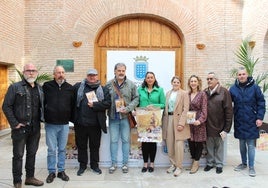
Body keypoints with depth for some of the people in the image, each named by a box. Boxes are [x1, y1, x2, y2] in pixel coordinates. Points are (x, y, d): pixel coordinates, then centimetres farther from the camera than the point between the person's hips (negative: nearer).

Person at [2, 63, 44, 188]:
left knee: (32, 153, 15)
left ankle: (30, 177, 30)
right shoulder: (15, 87, -6)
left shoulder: (40, 89, 9)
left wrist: (42, 119, 5)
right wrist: (14, 123, -13)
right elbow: (6, 106, -9)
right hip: (20, 128, -5)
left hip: (35, 128, 5)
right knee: (18, 155, 5)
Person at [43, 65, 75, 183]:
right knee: (51, 149, 6)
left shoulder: (70, 88, 4)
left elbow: (73, 105, 8)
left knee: (62, 149, 12)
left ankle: (61, 171, 24)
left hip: (64, 124, 2)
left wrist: (71, 118, 7)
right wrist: (44, 116, 1)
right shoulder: (47, 86, -1)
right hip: (50, 124, -2)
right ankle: (51, 172, 20)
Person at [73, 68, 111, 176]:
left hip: (95, 123, 0)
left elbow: (107, 103, -5)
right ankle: (82, 165, 28)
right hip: (80, 122, 0)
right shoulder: (78, 86, 4)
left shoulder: (103, 89, 5)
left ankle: (94, 165, 29)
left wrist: (94, 105, -14)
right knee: (81, 145, 12)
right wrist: (73, 116, -8)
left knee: (95, 145, 12)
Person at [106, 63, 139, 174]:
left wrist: (128, 108, -13)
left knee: (126, 140, 8)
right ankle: (114, 163, 23)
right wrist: (107, 111, -11)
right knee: (113, 140, 9)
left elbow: (136, 99, 0)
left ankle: (125, 163, 22)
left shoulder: (131, 84, 0)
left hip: (126, 117, 0)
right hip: (113, 117, 1)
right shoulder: (109, 84, 0)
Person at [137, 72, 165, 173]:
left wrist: (154, 106, -14)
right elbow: (137, 103, 7)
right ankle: (145, 163, 18)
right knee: (144, 141, 4)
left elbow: (163, 104, 0)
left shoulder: (160, 90, 4)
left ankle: (152, 163, 19)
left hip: (154, 120, -1)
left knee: (153, 141, 4)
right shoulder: (140, 89, 8)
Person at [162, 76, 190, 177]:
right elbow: (166, 108, 14)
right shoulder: (168, 93, 13)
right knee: (169, 144, 8)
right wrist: (164, 121, 6)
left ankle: (179, 167, 8)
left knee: (178, 144, -5)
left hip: (178, 119, -5)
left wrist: (181, 123, -15)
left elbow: (185, 109, -8)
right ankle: (173, 164, 23)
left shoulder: (184, 93, -2)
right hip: (168, 119, 5)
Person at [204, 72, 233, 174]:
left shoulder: (224, 92, -9)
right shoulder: (204, 92, 4)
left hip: (219, 126, -3)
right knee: (209, 146, 14)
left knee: (219, 146, 11)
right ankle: (210, 163, 30)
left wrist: (226, 128, -13)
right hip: (208, 126, 3)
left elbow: (229, 111, -11)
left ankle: (219, 164, 27)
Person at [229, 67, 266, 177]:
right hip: (239, 122, 3)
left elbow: (261, 103, -3)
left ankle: (251, 167, 15)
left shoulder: (254, 87, -5)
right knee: (242, 144, 14)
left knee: (251, 145, 2)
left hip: (251, 122, -3)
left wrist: (260, 118, -9)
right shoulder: (233, 88, 1)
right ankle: (244, 163, 30)